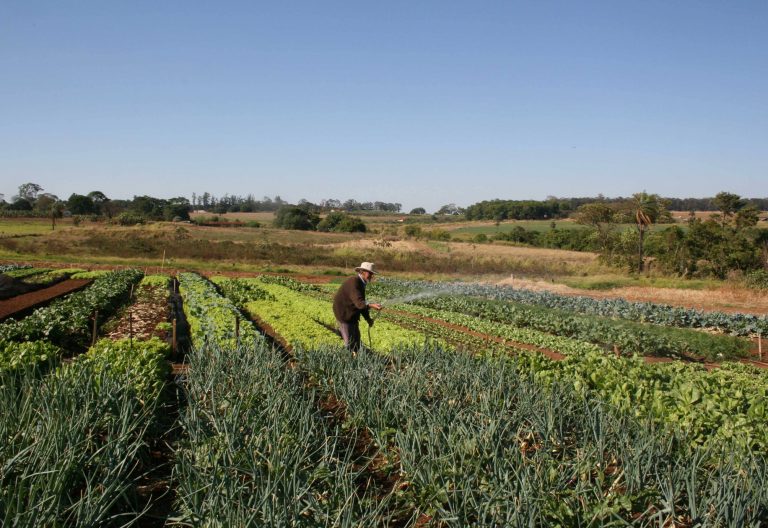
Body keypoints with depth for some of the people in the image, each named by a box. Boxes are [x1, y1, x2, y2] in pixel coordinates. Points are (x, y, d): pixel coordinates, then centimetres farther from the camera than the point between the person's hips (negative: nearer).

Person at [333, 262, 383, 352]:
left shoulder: (361, 283, 7)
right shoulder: (353, 282, -25)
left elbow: (361, 303, 14)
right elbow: (358, 302, -36)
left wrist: (368, 318, 8)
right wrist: (371, 306, -52)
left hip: (352, 315, 10)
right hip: (344, 314, -10)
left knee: (356, 340, 15)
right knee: (350, 343, -5)